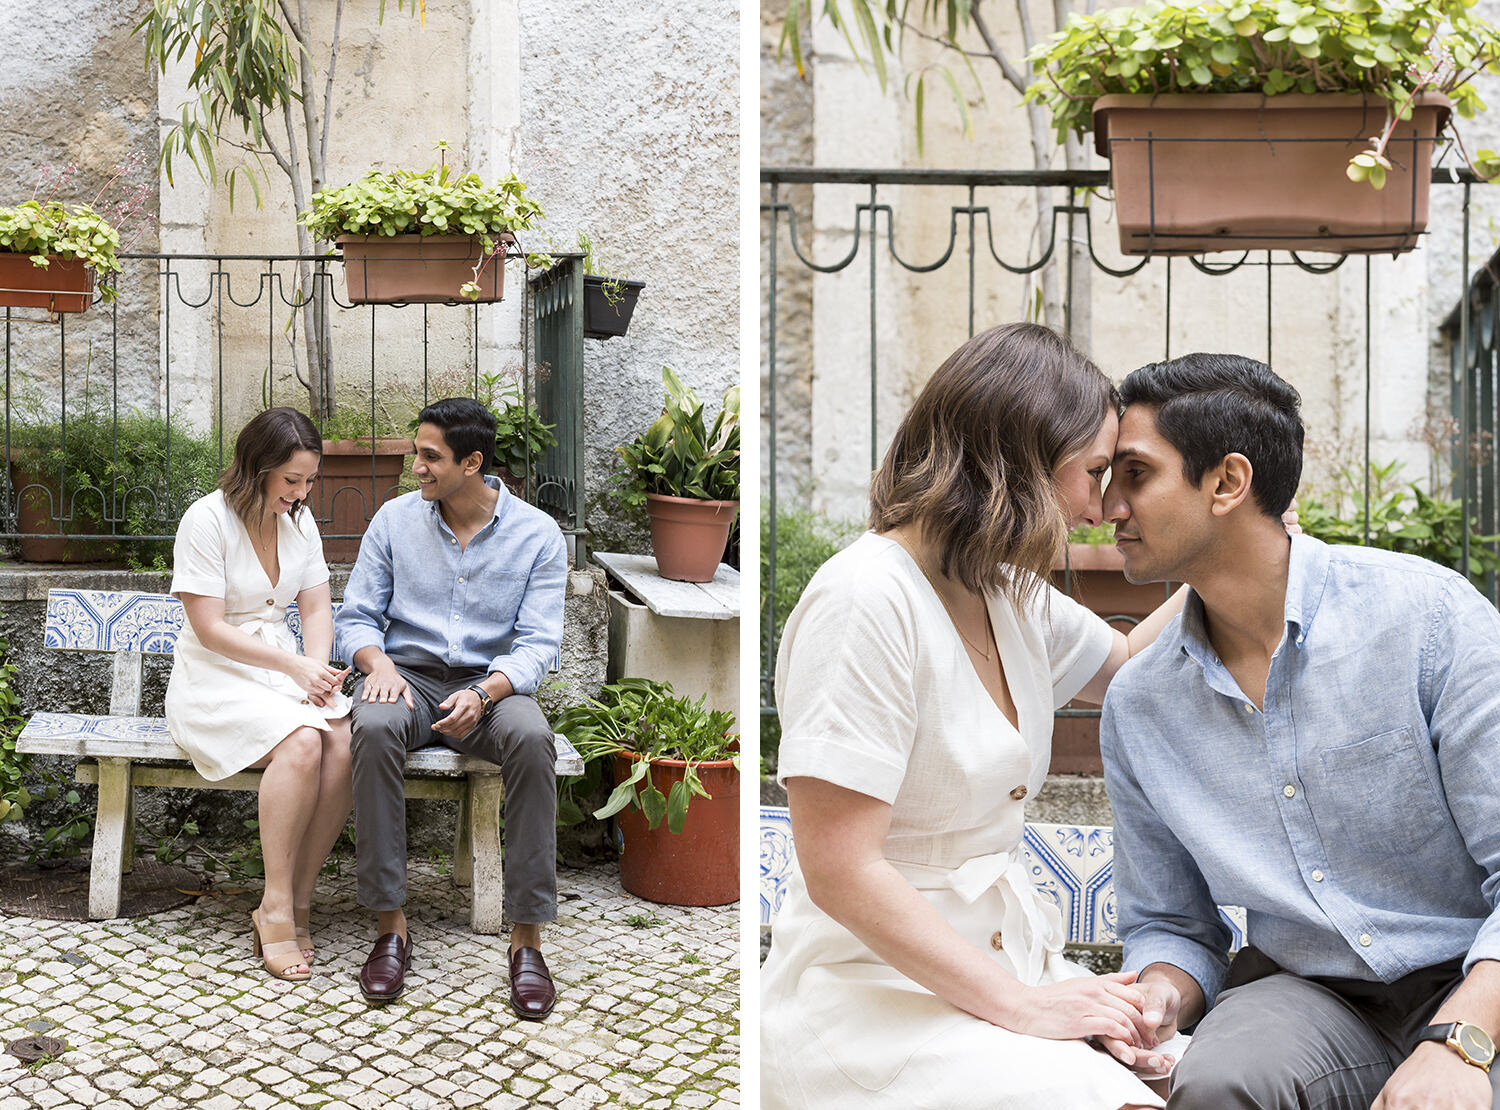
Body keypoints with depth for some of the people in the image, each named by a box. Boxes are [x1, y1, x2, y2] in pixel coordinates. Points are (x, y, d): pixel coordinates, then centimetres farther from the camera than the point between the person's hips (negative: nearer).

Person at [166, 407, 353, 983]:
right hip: (216, 678, -5)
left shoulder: (300, 519, 8)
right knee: (301, 742, -34)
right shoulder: (207, 520, -12)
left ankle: (296, 902, -16)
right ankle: (277, 907, -22)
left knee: (346, 741, -26)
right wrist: (294, 666, -20)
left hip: (285, 671, 6)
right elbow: (210, 629, -15)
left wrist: (319, 668, -11)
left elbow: (316, 608, 9)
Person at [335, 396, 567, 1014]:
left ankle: (526, 938, -27)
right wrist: (378, 663, -17)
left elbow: (538, 643, -6)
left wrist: (483, 693, -25)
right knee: (373, 726, -35)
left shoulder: (536, 534, -1)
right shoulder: (395, 519, 5)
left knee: (532, 738, -35)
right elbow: (356, 616, 7)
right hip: (407, 676, 1)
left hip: (489, 683, -1)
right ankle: (390, 927, -27)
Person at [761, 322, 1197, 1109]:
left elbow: (1124, 670, 30)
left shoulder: (1012, 594, 8)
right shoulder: (868, 600, -19)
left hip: (1000, 955, 8)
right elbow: (839, 872, -22)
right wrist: (1020, 1004, -20)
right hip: (871, 984, -8)